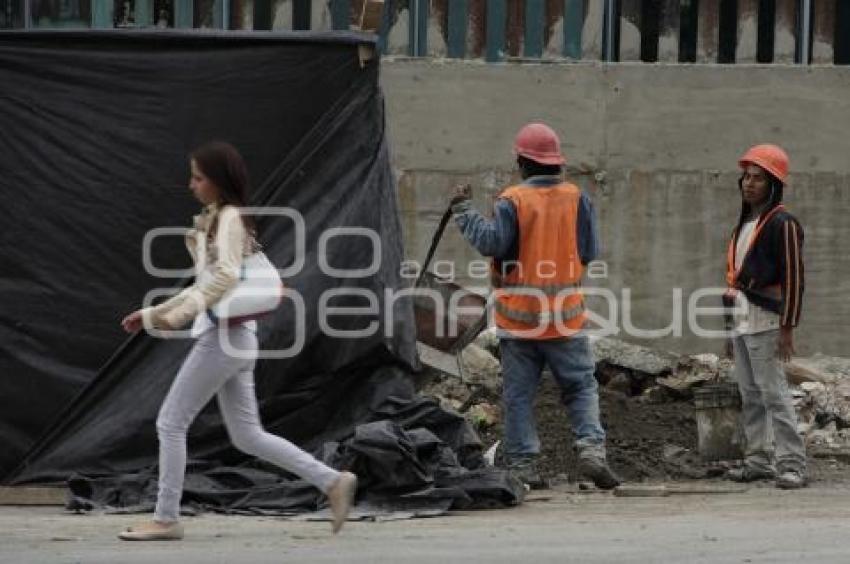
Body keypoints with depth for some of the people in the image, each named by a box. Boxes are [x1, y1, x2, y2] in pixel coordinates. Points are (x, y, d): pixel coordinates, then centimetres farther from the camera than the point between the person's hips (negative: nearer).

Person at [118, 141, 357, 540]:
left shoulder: (228, 219, -9)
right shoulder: (216, 222, 19)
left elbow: (226, 276, -23)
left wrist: (181, 314, -26)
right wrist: (151, 315, 23)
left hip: (223, 336, -9)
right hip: (234, 338, 9)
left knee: (171, 423, -4)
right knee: (248, 436, 8)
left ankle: (166, 519, 0)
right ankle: (332, 482, 4)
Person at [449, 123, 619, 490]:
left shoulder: (513, 201, -9)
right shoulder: (575, 198, -1)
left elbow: (492, 242, -16)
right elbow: (590, 251, 1)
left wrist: (464, 211, -6)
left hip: (518, 316, -1)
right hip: (566, 318, 1)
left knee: (519, 394, 6)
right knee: (581, 387, 7)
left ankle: (522, 464, 4)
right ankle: (591, 448, -10)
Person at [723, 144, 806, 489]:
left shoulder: (782, 224, -9)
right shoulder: (744, 224, 19)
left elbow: (793, 277, -14)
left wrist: (788, 328, -19)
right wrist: (731, 323, 21)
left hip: (765, 321, -9)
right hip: (740, 322, 9)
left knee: (774, 393, -12)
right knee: (750, 395, 10)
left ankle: (792, 464, -12)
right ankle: (759, 460, 15)